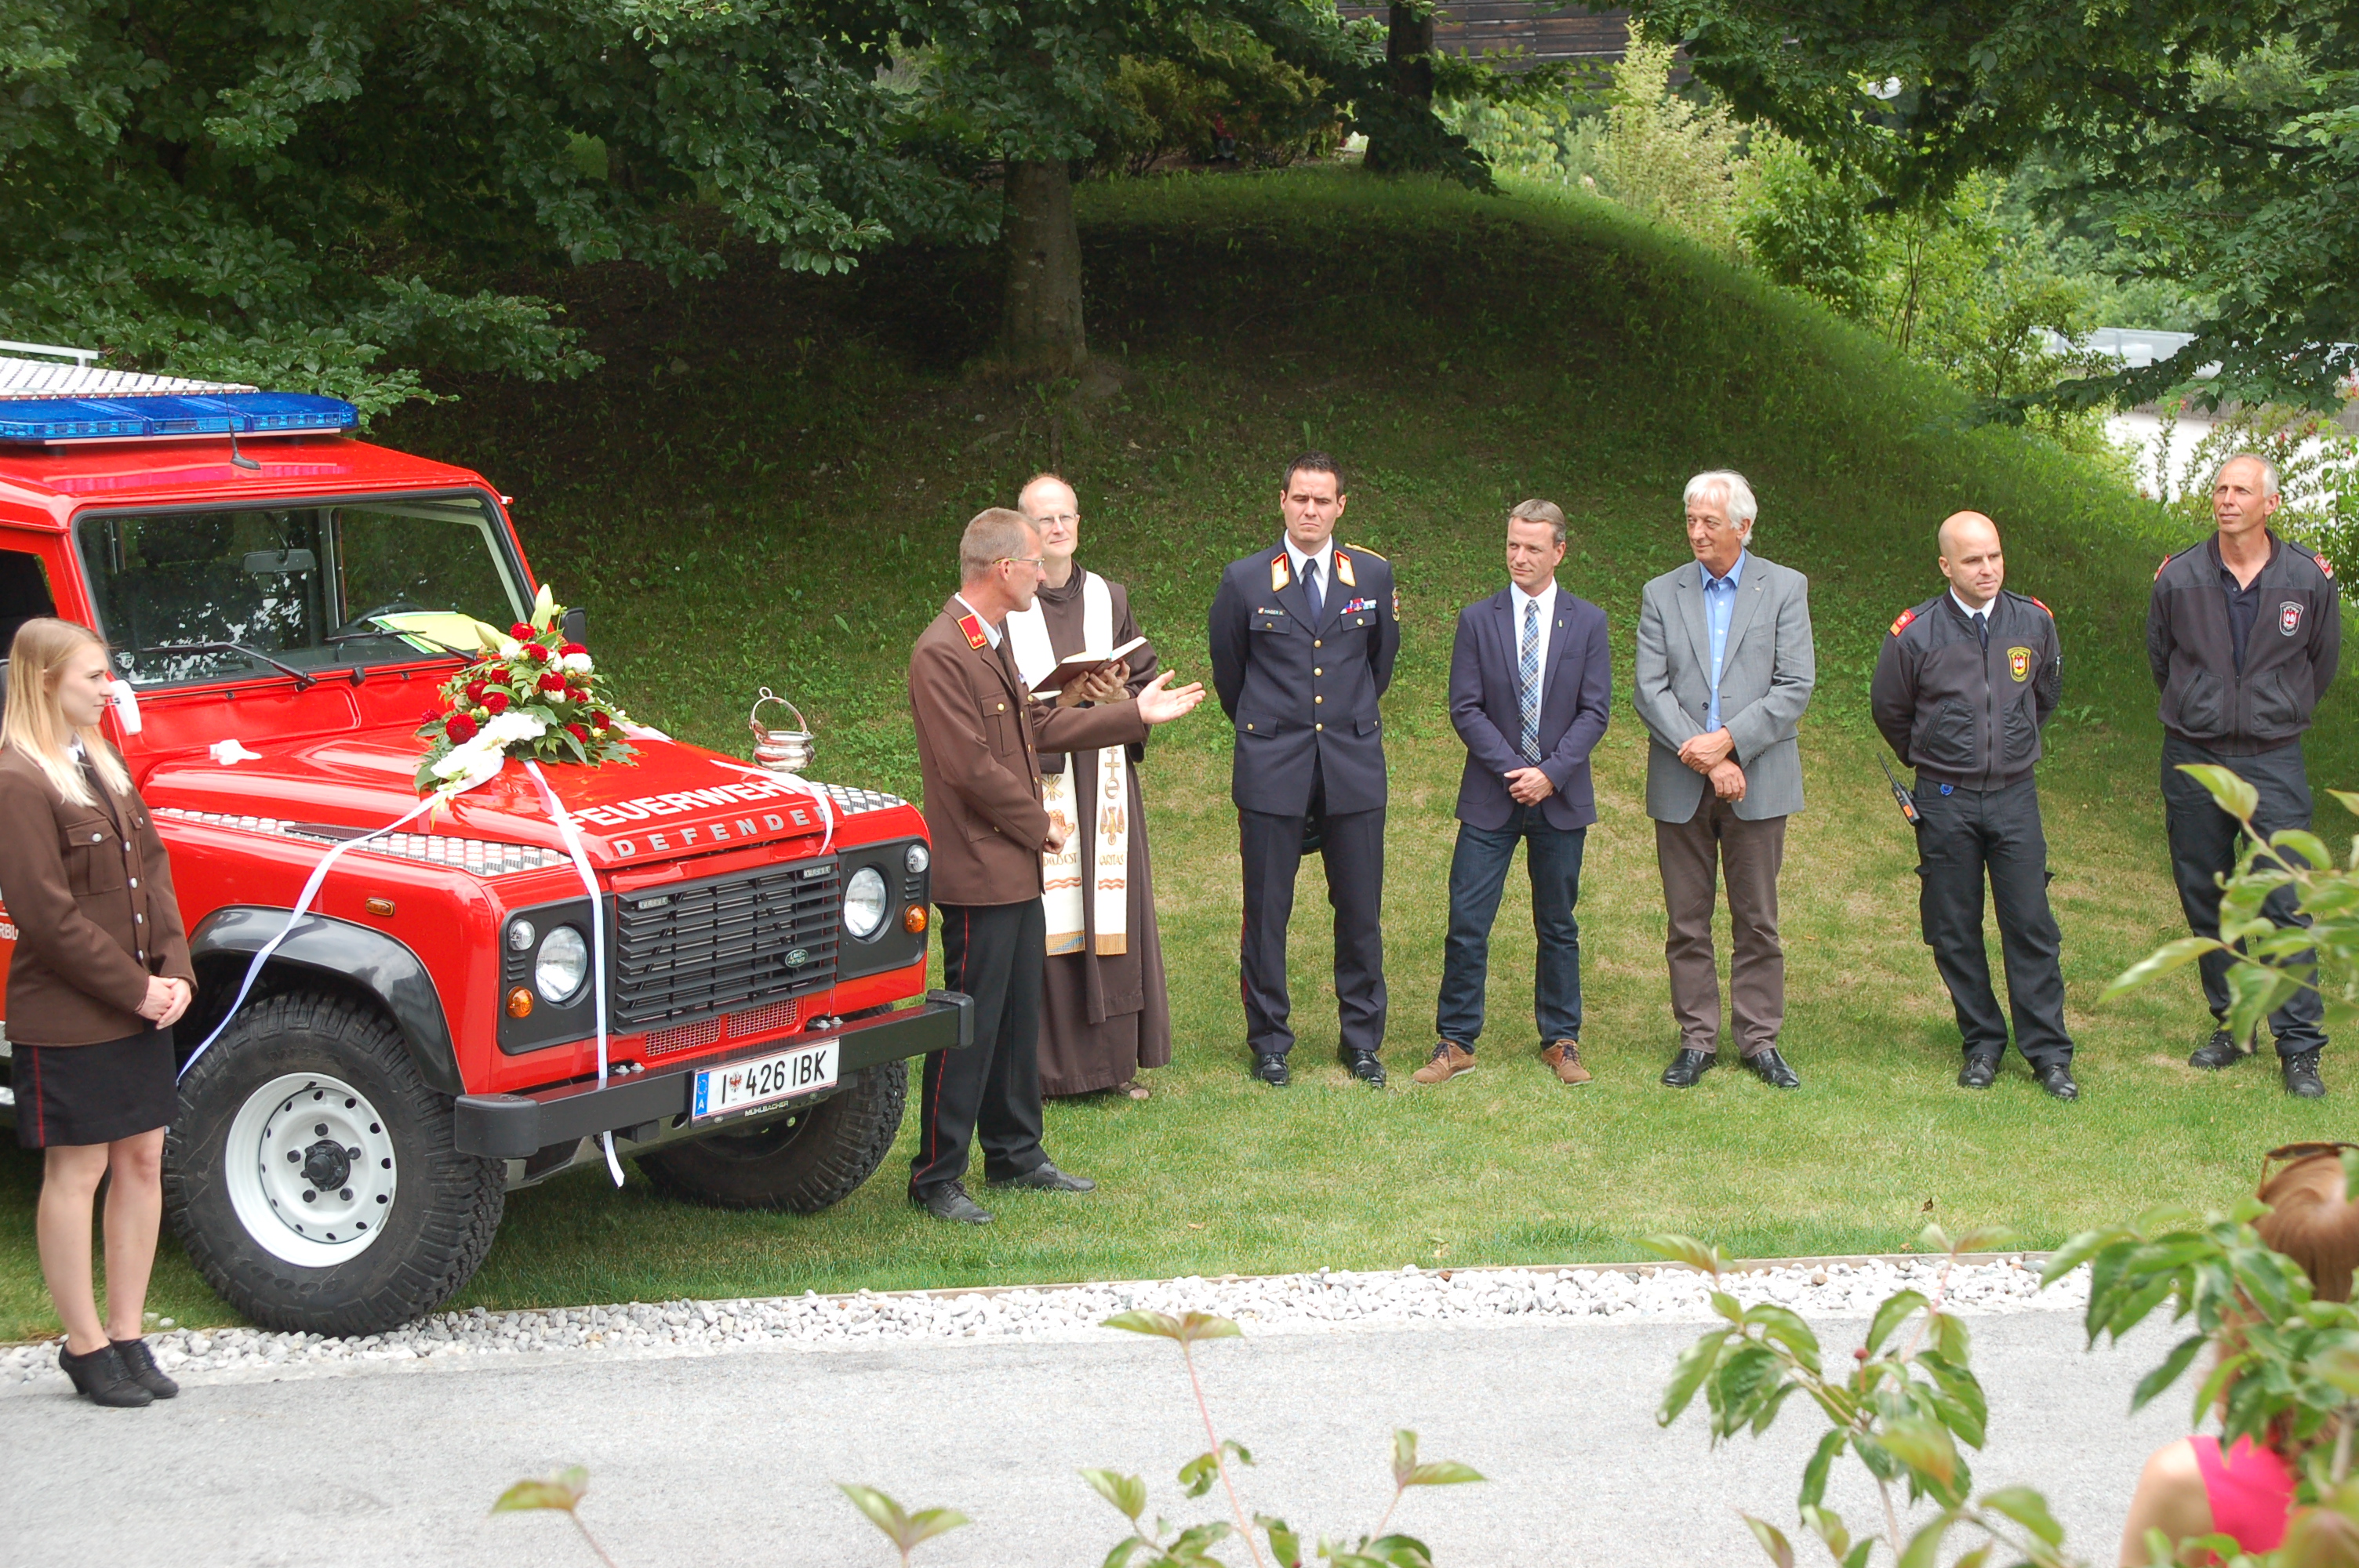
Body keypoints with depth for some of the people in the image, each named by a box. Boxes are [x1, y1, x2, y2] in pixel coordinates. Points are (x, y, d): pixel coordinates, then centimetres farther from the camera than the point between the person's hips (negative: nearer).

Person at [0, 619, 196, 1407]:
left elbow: (152, 869, 12)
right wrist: (136, 989, -16)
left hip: (138, 1008, 8)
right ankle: (85, 1347, 11)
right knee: (75, 1175, 2)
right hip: (66, 1017, -8)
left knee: (142, 1163, 10)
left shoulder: (101, 763, 11)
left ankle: (126, 1335, 19)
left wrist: (174, 971, -1)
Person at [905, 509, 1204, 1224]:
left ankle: (1015, 1156, 26)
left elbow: (1037, 724, 22)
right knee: (970, 1027, -5)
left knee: (1018, 1020, 16)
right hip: (978, 874, -10)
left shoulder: (993, 642, 14)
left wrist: (1134, 713, 24)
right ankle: (936, 1178, 2)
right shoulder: (941, 653, -19)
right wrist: (1040, 824, -10)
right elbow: (971, 768, -21)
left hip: (1018, 869, 10)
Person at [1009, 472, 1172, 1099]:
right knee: (1043, 922, -6)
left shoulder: (1110, 599, 13)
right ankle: (1047, 1066, 0)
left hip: (1102, 781, 4)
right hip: (1034, 779, -4)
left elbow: (1146, 682, 14)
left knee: (1112, 916, 4)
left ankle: (1115, 1059, 12)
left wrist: (1120, 698, -8)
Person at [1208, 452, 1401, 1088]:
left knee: (1361, 910, 5)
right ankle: (1269, 1041, 14)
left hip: (1354, 766, 1)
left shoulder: (1374, 576, 4)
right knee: (1266, 911, 1)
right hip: (1272, 770, -1)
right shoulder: (1245, 580, 0)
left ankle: (1362, 1039, 18)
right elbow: (1228, 671, 13)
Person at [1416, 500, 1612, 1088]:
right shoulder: (1478, 620, 1)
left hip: (1561, 798, 1)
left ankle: (1560, 1040, 20)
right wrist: (1514, 770, -13)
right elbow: (1465, 708, -3)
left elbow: (1594, 711, -1)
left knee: (1558, 927, 9)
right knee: (1467, 924, -4)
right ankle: (1456, 1043, 5)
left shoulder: (1588, 622, 3)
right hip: (1490, 797, -1)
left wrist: (1550, 773, -13)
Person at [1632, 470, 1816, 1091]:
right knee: (1687, 922, 5)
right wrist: (1705, 758, -13)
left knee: (1757, 921, 4)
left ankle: (1760, 1040, 13)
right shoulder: (1661, 595, 6)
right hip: (1680, 784, 1)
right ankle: (1697, 1040, 13)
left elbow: (1796, 687, -5)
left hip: (1758, 780, -1)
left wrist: (1729, 739, -15)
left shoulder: (1785, 588, 3)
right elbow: (1650, 690, -2)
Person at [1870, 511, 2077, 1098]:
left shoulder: (2035, 623, 0)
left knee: (2031, 927, -2)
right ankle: (1983, 1045, 16)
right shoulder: (1915, 634, -7)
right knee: (1955, 932, 4)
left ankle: (2048, 1053, 3)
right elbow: (1889, 710, 10)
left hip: (2016, 796, 1)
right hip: (1946, 802, -1)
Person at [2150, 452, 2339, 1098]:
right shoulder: (2178, 577, -2)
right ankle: (2230, 1026, 22)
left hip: (2273, 761, -2)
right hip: (2193, 758, 2)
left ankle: (2299, 1047, -3)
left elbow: (2323, 661, 13)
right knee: (2205, 901, 8)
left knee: (2285, 904, -7)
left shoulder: (2310, 579, -4)